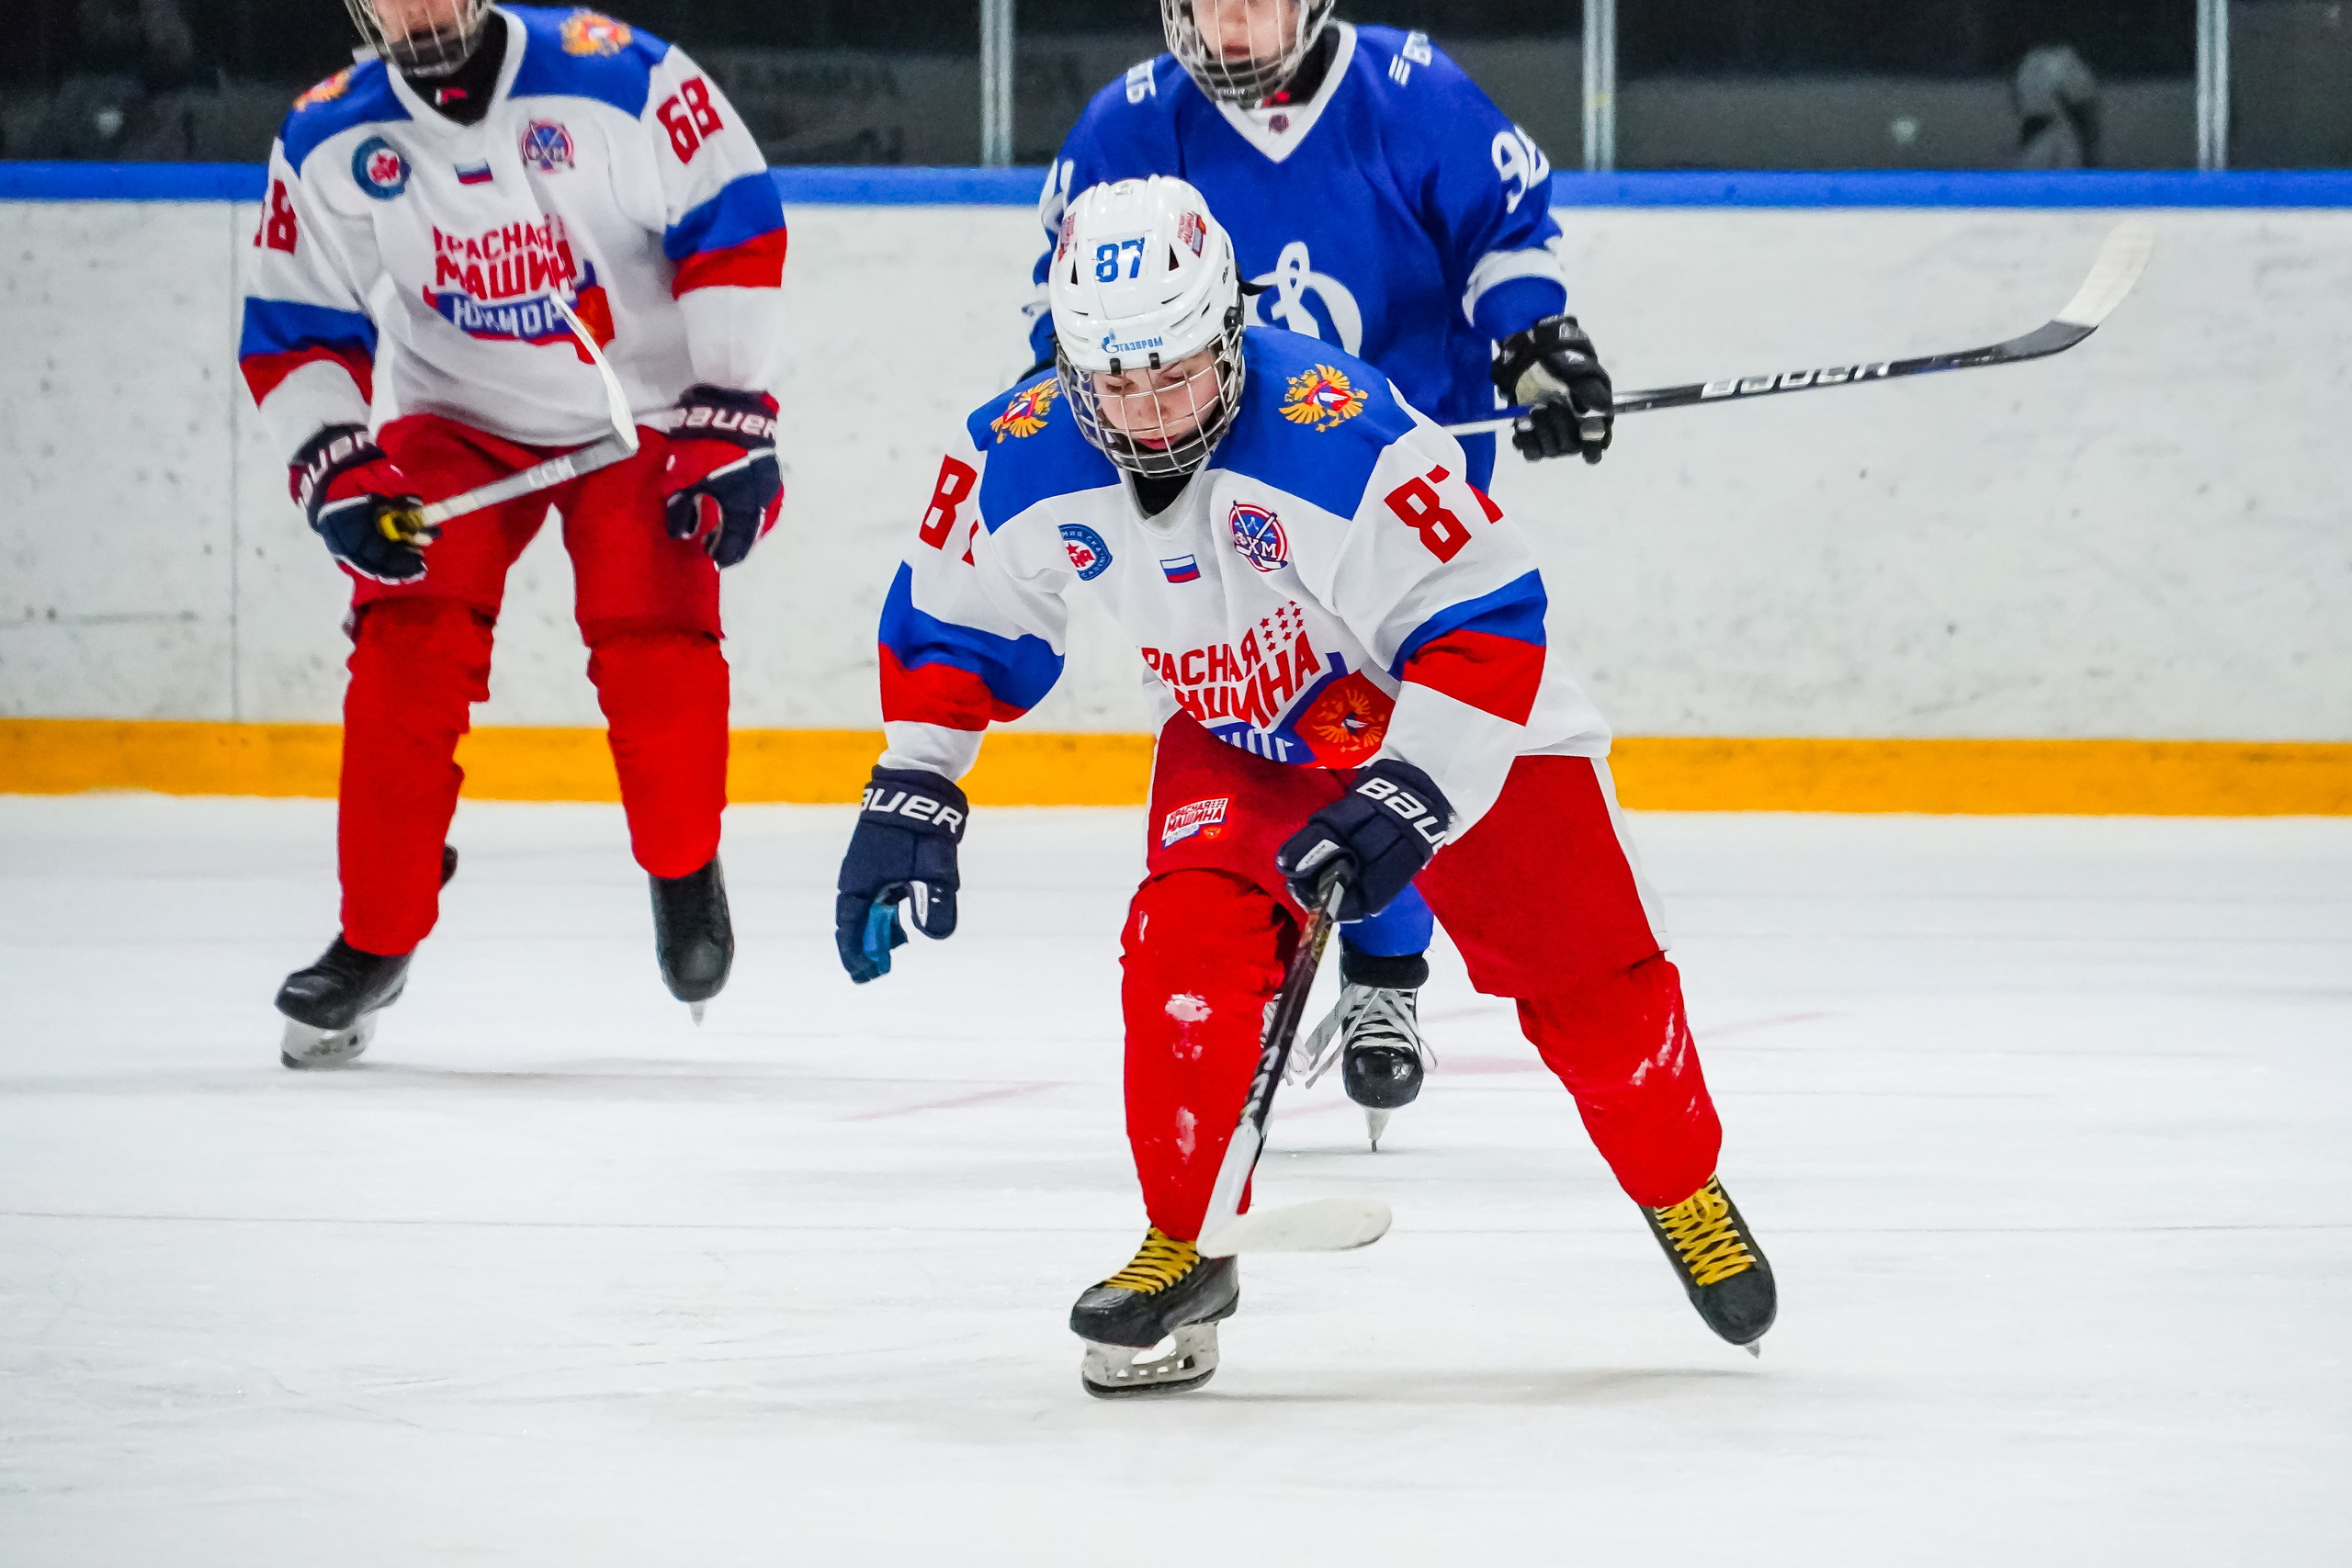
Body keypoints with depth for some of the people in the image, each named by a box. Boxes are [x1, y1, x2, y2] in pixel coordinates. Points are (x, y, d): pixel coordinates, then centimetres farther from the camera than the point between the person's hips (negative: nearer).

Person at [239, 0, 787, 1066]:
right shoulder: (330, 142, -11)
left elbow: (732, 226, -14)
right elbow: (292, 331, -4)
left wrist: (729, 418, -17)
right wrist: (336, 472, -19)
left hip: (639, 410, -2)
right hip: (456, 418, 2)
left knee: (655, 651, -17)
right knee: (408, 648, -17)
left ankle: (684, 871, 14)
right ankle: (377, 940, -5)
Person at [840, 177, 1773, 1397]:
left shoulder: (1343, 437, -37)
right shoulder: (1023, 463, -22)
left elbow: (1485, 621, -31)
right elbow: (950, 622, -2)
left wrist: (1407, 795, -37)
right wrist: (910, 796, -6)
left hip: (1456, 716, -3)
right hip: (1237, 734, 3)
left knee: (1588, 983, 0)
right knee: (1187, 941, -21)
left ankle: (1683, 1190, 29)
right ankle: (1183, 1247, -4)